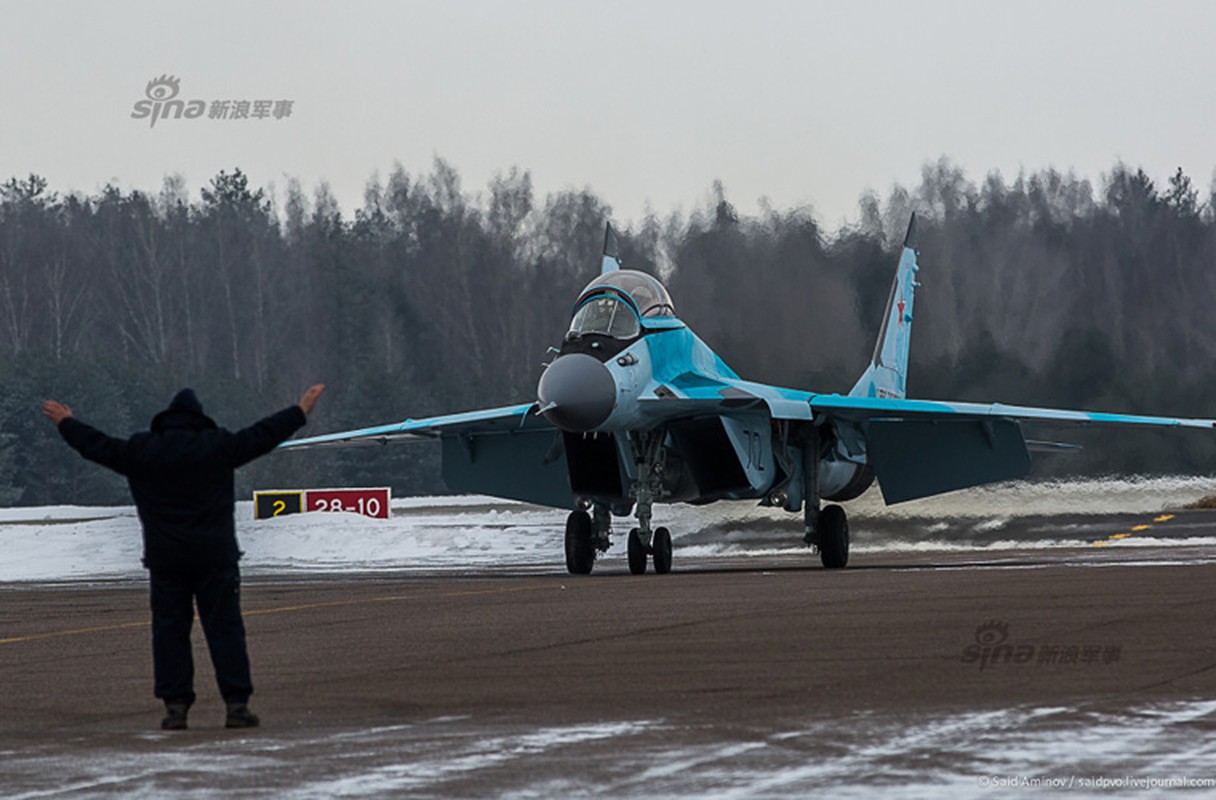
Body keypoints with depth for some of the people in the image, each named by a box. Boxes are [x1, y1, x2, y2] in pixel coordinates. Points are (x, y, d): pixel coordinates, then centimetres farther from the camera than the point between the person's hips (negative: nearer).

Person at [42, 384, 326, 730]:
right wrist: (301, 412, 14)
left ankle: (175, 705, 1)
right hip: (215, 555, -1)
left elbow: (97, 445, 12)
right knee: (224, 627, 0)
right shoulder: (217, 446, -2)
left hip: (165, 558, 1)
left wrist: (66, 423, 28)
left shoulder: (140, 452, 2)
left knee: (169, 630, 6)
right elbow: (263, 435, 3)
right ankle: (237, 704, -5)